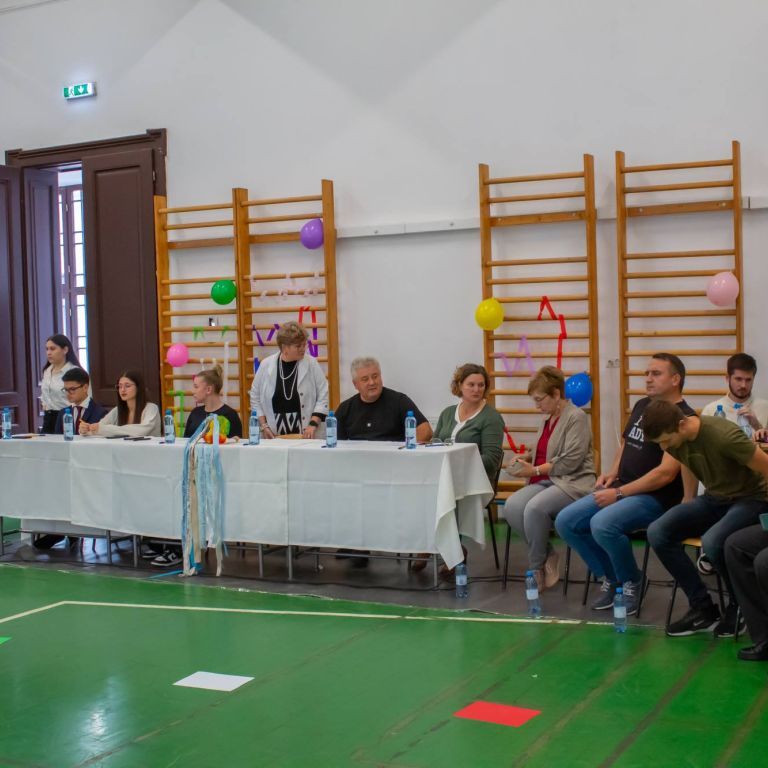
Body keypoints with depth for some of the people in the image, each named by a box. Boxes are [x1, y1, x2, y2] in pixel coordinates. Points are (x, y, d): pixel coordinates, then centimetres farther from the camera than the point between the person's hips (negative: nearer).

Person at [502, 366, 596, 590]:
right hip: (546, 481, 8)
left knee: (535, 508, -34)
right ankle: (548, 554, -7)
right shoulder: (548, 419, 17)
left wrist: (535, 470, -15)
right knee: (512, 506, -21)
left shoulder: (576, 417, -8)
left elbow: (570, 461, -17)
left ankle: (537, 567, -13)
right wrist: (526, 463, 8)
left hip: (572, 484, -8)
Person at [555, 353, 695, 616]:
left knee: (602, 524, -33)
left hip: (655, 497, -8)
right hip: (621, 488, 8)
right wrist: (612, 473, 8)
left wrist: (619, 493, -19)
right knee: (565, 521, -7)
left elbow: (666, 473, -20)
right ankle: (610, 578, 8)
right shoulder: (641, 406, 13)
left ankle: (631, 582, -7)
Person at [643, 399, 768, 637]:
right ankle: (703, 609, -7)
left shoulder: (724, 436, -29)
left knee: (712, 542, -36)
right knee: (657, 533, -15)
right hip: (714, 498, 7)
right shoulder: (675, 439, -6)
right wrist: (688, 501, 17)